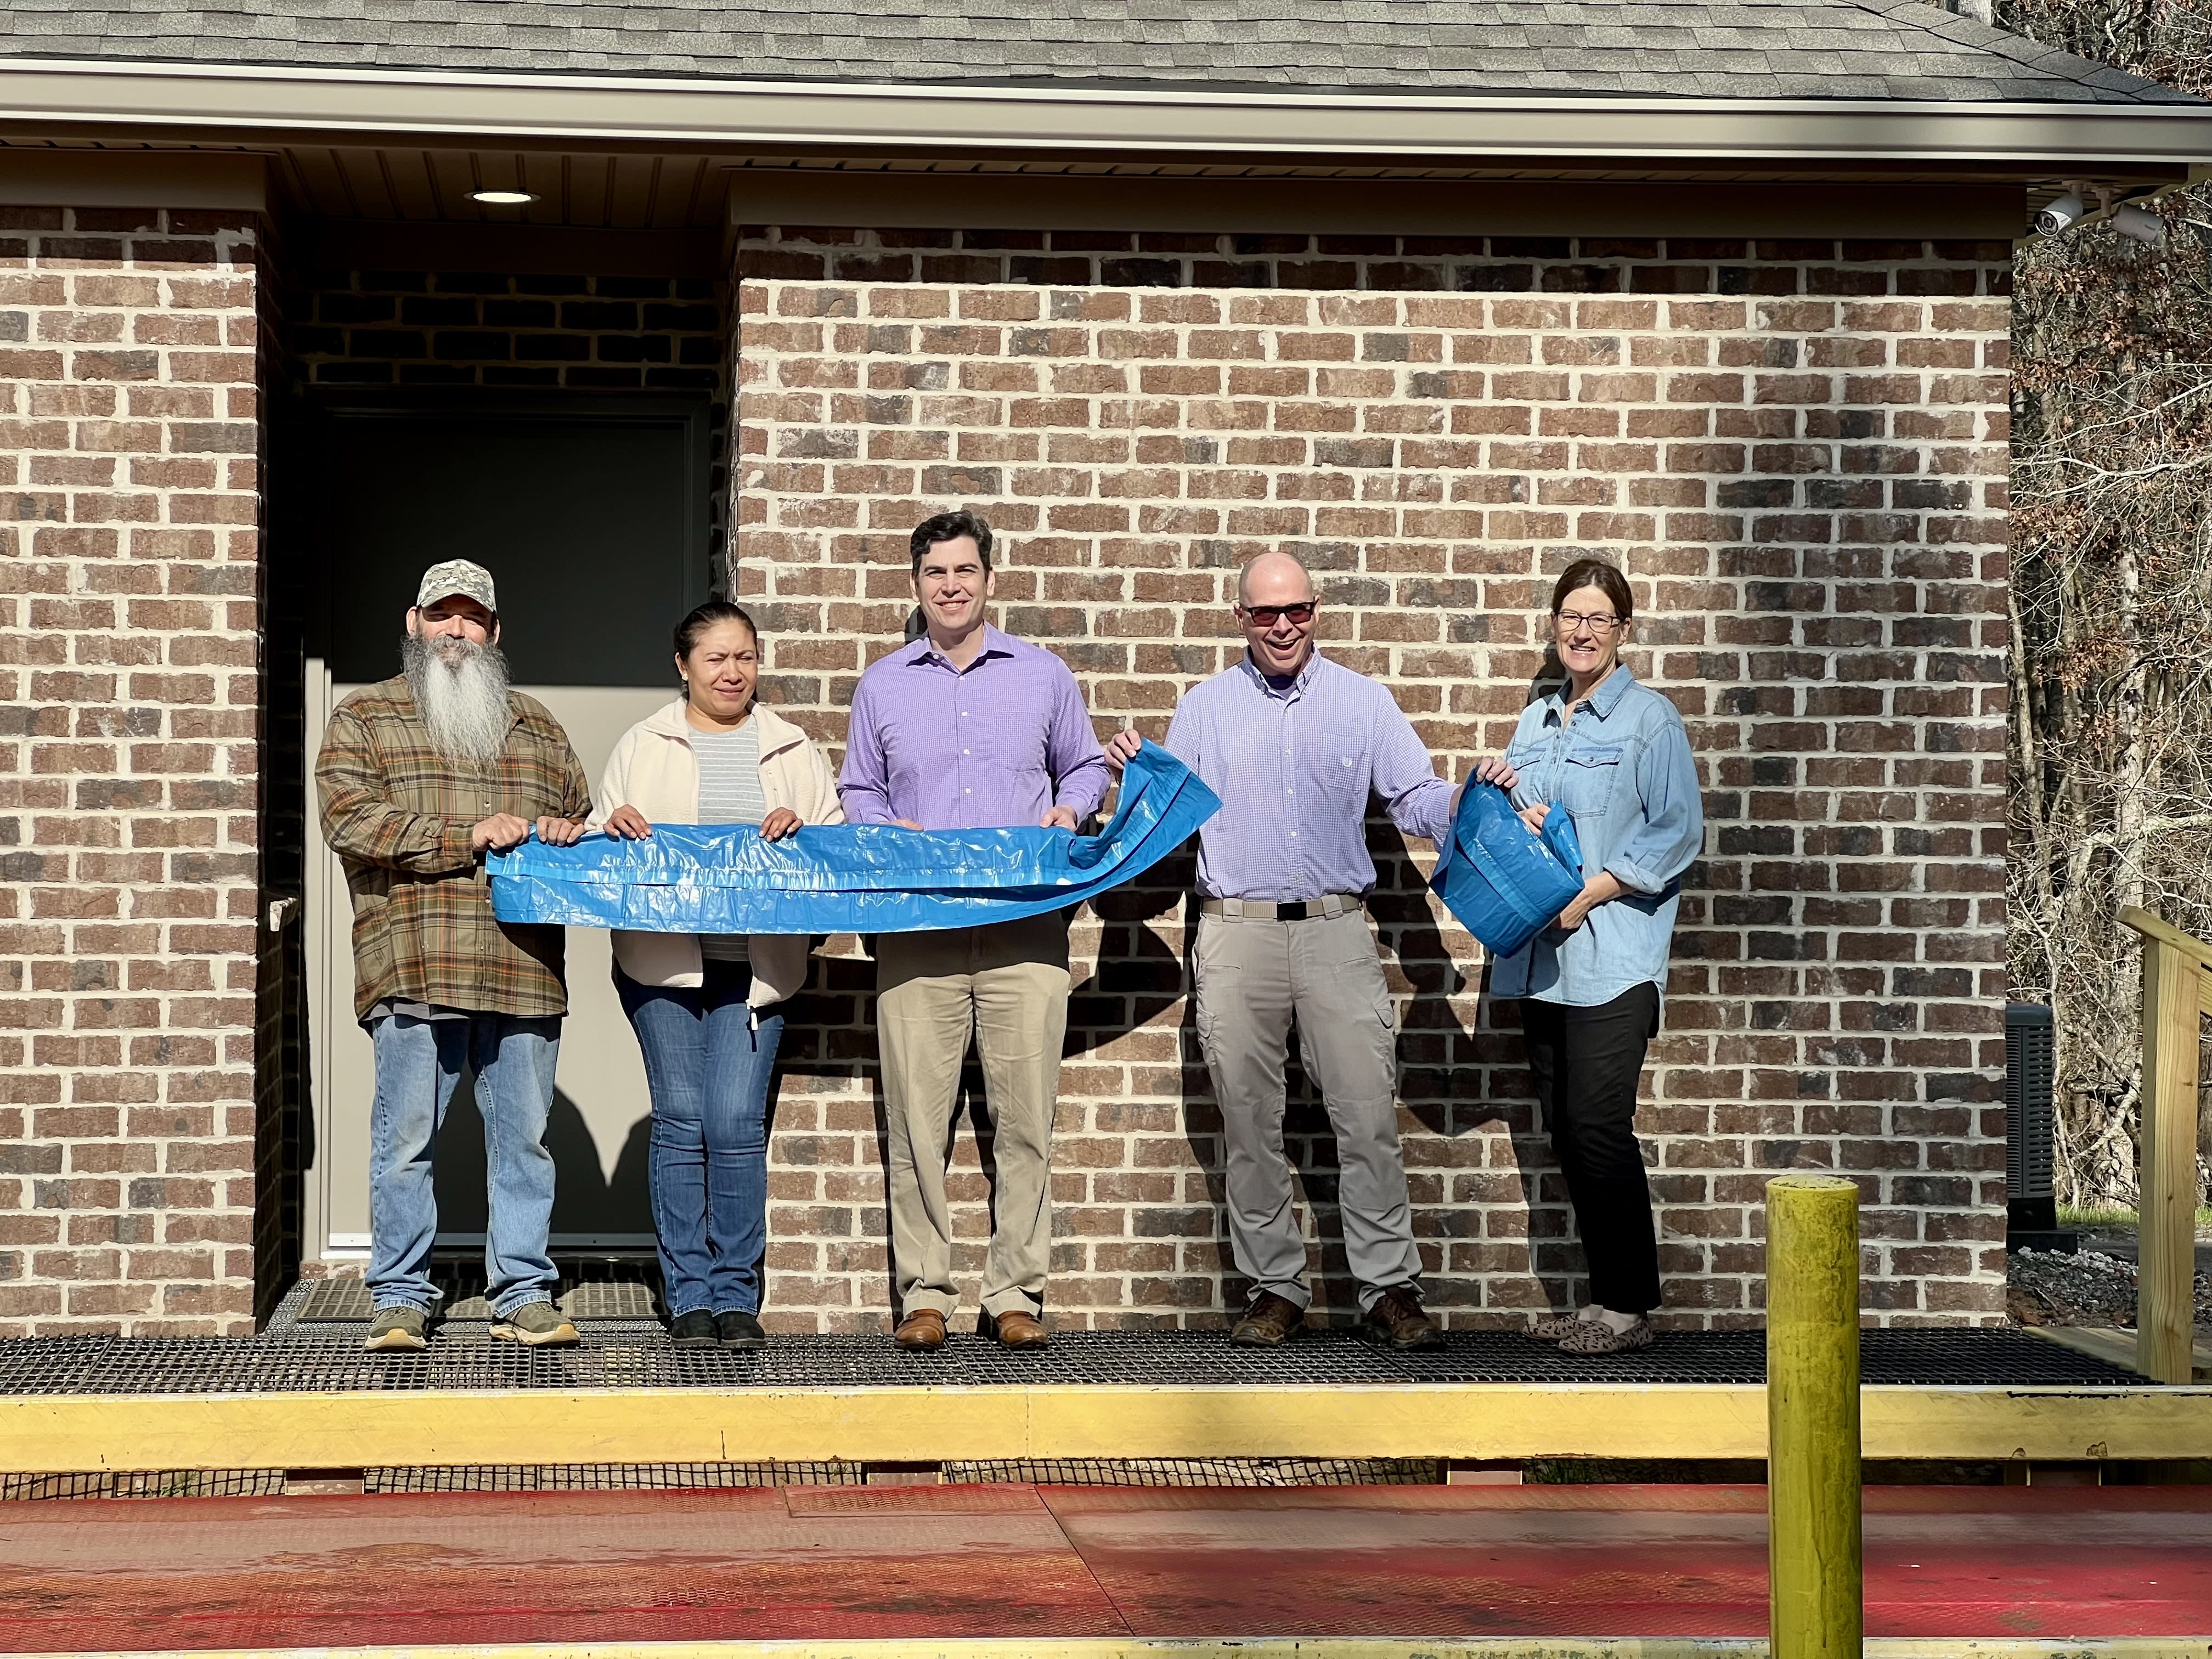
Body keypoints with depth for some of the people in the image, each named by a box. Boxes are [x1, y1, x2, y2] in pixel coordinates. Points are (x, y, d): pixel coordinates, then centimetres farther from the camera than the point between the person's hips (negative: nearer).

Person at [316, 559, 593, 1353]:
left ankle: (523, 1296, 11)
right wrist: (468, 835, -13)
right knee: (405, 1138, -2)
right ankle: (400, 1299, 6)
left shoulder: (536, 726, 21)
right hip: (414, 969, -3)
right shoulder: (365, 717, 9)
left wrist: (567, 833, 1)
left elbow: (584, 815, 27)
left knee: (523, 1136, 4)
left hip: (523, 972, 3)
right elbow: (349, 820, -6)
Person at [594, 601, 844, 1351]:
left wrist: (803, 832, -6)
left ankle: (737, 1296, 2)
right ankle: (689, 1298, 7)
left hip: (753, 965, 0)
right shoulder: (644, 746, 11)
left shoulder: (792, 749, 14)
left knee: (737, 1122, -8)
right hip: (661, 958, 0)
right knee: (680, 1122, -1)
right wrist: (615, 828, -9)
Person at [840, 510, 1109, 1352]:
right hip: (917, 927, 1)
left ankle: (1017, 1291, 3)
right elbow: (857, 792, 19)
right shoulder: (882, 685, 14)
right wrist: (887, 831, -2)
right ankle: (924, 1291, 2)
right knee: (917, 1114, -4)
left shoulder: (1043, 674, 12)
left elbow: (1085, 767, 20)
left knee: (1025, 1112, -3)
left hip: (1026, 925, 0)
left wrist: (1068, 814, -1)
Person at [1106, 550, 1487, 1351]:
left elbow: (1419, 801, 7)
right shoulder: (1205, 706, 13)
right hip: (1237, 932, 1)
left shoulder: (1363, 701, 11)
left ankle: (1390, 1287, -2)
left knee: (1369, 1116, -7)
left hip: (1336, 931, -1)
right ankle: (1275, 1288, 12)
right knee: (1250, 1124, 4)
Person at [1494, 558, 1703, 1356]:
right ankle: (1604, 1296, 14)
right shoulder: (1535, 723, 18)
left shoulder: (1649, 720, -3)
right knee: (1564, 1127, 6)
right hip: (1543, 956, 7)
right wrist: (1511, 818, 1)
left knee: (1598, 1123, -11)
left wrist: (1588, 894, -14)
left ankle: (1630, 1304, -3)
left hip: (1613, 953, -7)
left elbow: (1678, 833, -9)